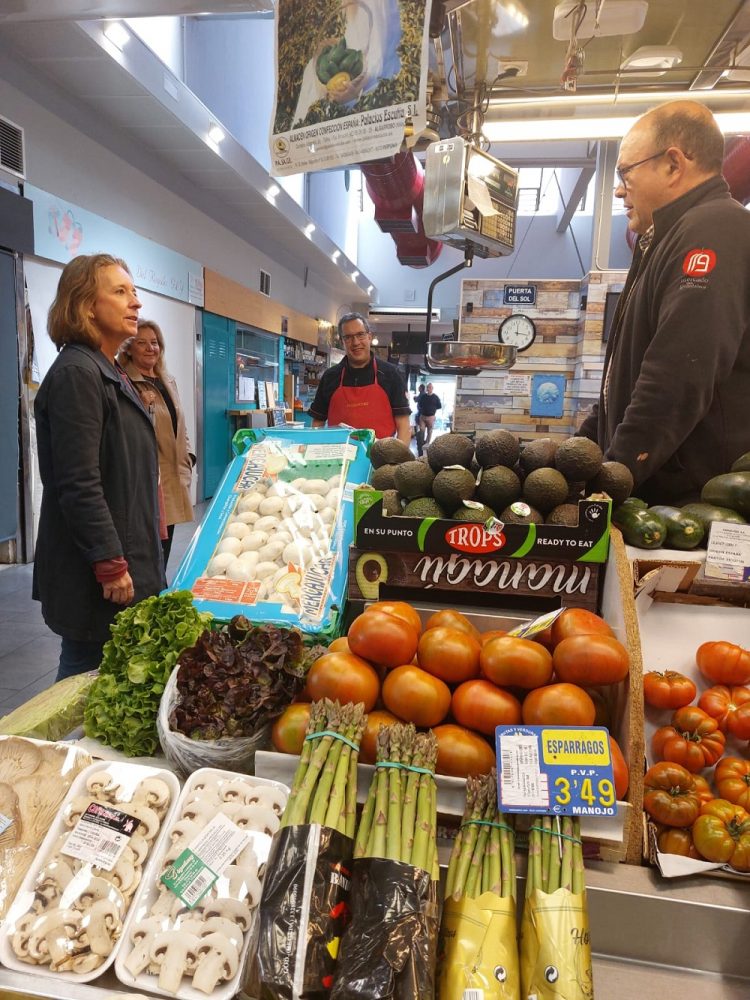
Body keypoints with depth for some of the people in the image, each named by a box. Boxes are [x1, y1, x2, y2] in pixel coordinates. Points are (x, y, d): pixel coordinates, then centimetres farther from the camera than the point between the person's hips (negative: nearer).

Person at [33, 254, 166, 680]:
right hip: (95, 575, -9)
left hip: (124, 558, 9)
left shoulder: (110, 372, 14)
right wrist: (111, 565, -20)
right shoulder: (76, 374, -17)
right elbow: (79, 485, -22)